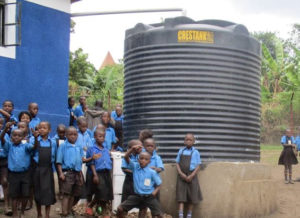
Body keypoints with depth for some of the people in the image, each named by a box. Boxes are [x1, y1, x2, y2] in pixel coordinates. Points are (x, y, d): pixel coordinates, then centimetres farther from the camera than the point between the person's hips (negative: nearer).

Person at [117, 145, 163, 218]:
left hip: (149, 197, -2)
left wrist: (154, 192, -15)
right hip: (137, 196, 2)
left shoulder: (152, 172, -9)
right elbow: (126, 157, -16)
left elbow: (158, 185, 1)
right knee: (120, 208, -5)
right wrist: (132, 149, -31)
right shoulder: (135, 167, -4)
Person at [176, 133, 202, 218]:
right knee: (181, 196, -6)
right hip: (181, 176, 1)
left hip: (191, 176, -1)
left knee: (191, 197, 5)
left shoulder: (195, 152, -1)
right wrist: (181, 174, -10)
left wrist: (191, 176, -14)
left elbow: (198, 166, -2)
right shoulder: (181, 151, 5)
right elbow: (177, 163, 6)